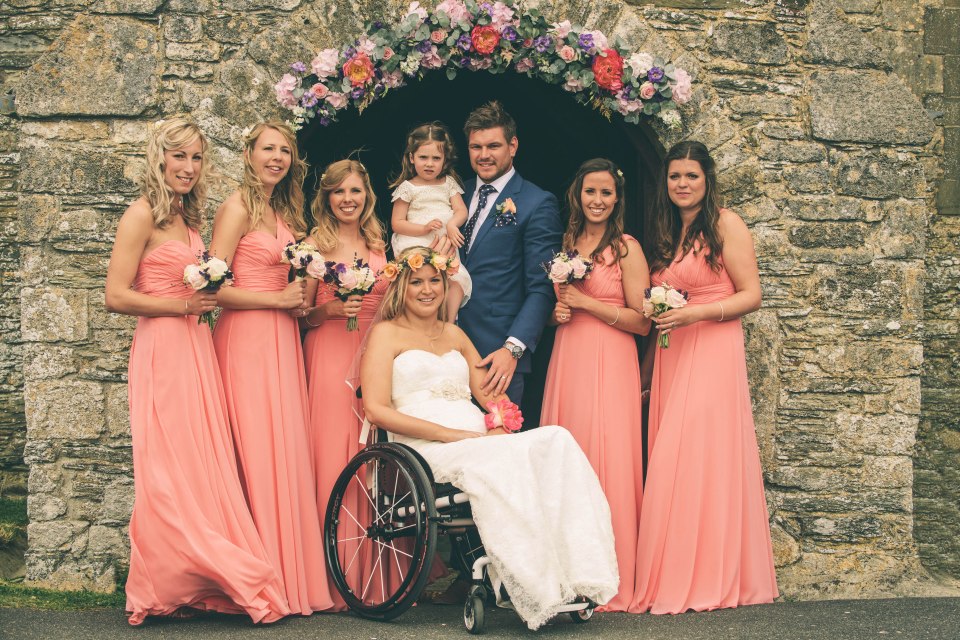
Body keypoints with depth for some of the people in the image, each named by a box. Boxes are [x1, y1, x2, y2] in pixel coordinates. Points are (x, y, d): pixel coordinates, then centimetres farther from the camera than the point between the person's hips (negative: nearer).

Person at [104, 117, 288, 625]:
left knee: (203, 465, 5)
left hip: (197, 350, 8)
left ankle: (197, 584, 10)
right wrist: (184, 305, -11)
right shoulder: (143, 215, -7)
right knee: (170, 470, -6)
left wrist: (209, 296, 8)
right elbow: (116, 296, -13)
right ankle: (164, 588, 1)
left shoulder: (188, 218, 18)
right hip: (162, 350, -8)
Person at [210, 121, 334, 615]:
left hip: (281, 339, 8)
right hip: (247, 338, -8)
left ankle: (292, 576, 8)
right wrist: (279, 299, -9)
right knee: (260, 454, -8)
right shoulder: (238, 208, -7)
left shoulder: (283, 213, 18)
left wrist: (301, 301, 6)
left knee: (289, 452, 4)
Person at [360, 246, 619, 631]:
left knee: (556, 440, -26)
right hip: (426, 449, -5)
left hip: (477, 441, 5)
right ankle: (539, 594, -40)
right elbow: (377, 410, -4)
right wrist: (449, 433, -13)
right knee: (499, 460, -38)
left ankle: (575, 578, -38)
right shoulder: (387, 333, 10)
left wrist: (499, 426, -3)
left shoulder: (455, 335, 28)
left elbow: (490, 396, 23)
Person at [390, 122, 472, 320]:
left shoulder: (448, 183, 14)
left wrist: (452, 224, -18)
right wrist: (424, 228, -15)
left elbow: (461, 211, 6)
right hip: (416, 248, -3)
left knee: (458, 280, -18)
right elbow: (397, 223, 0)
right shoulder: (407, 188, 3)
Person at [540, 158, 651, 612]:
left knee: (606, 460, -9)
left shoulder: (626, 248, -2)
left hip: (608, 365, -6)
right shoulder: (566, 244, 15)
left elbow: (642, 322, -7)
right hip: (566, 361, 6)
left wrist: (587, 303, -11)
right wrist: (559, 312, 5)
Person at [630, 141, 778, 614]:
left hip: (712, 355, -6)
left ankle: (711, 578, -3)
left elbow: (751, 295, -7)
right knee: (669, 462, 0)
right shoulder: (666, 233, 19)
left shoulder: (725, 224, -2)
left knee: (701, 456, -10)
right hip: (670, 357, 6)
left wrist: (695, 313, -16)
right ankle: (675, 578, 4)